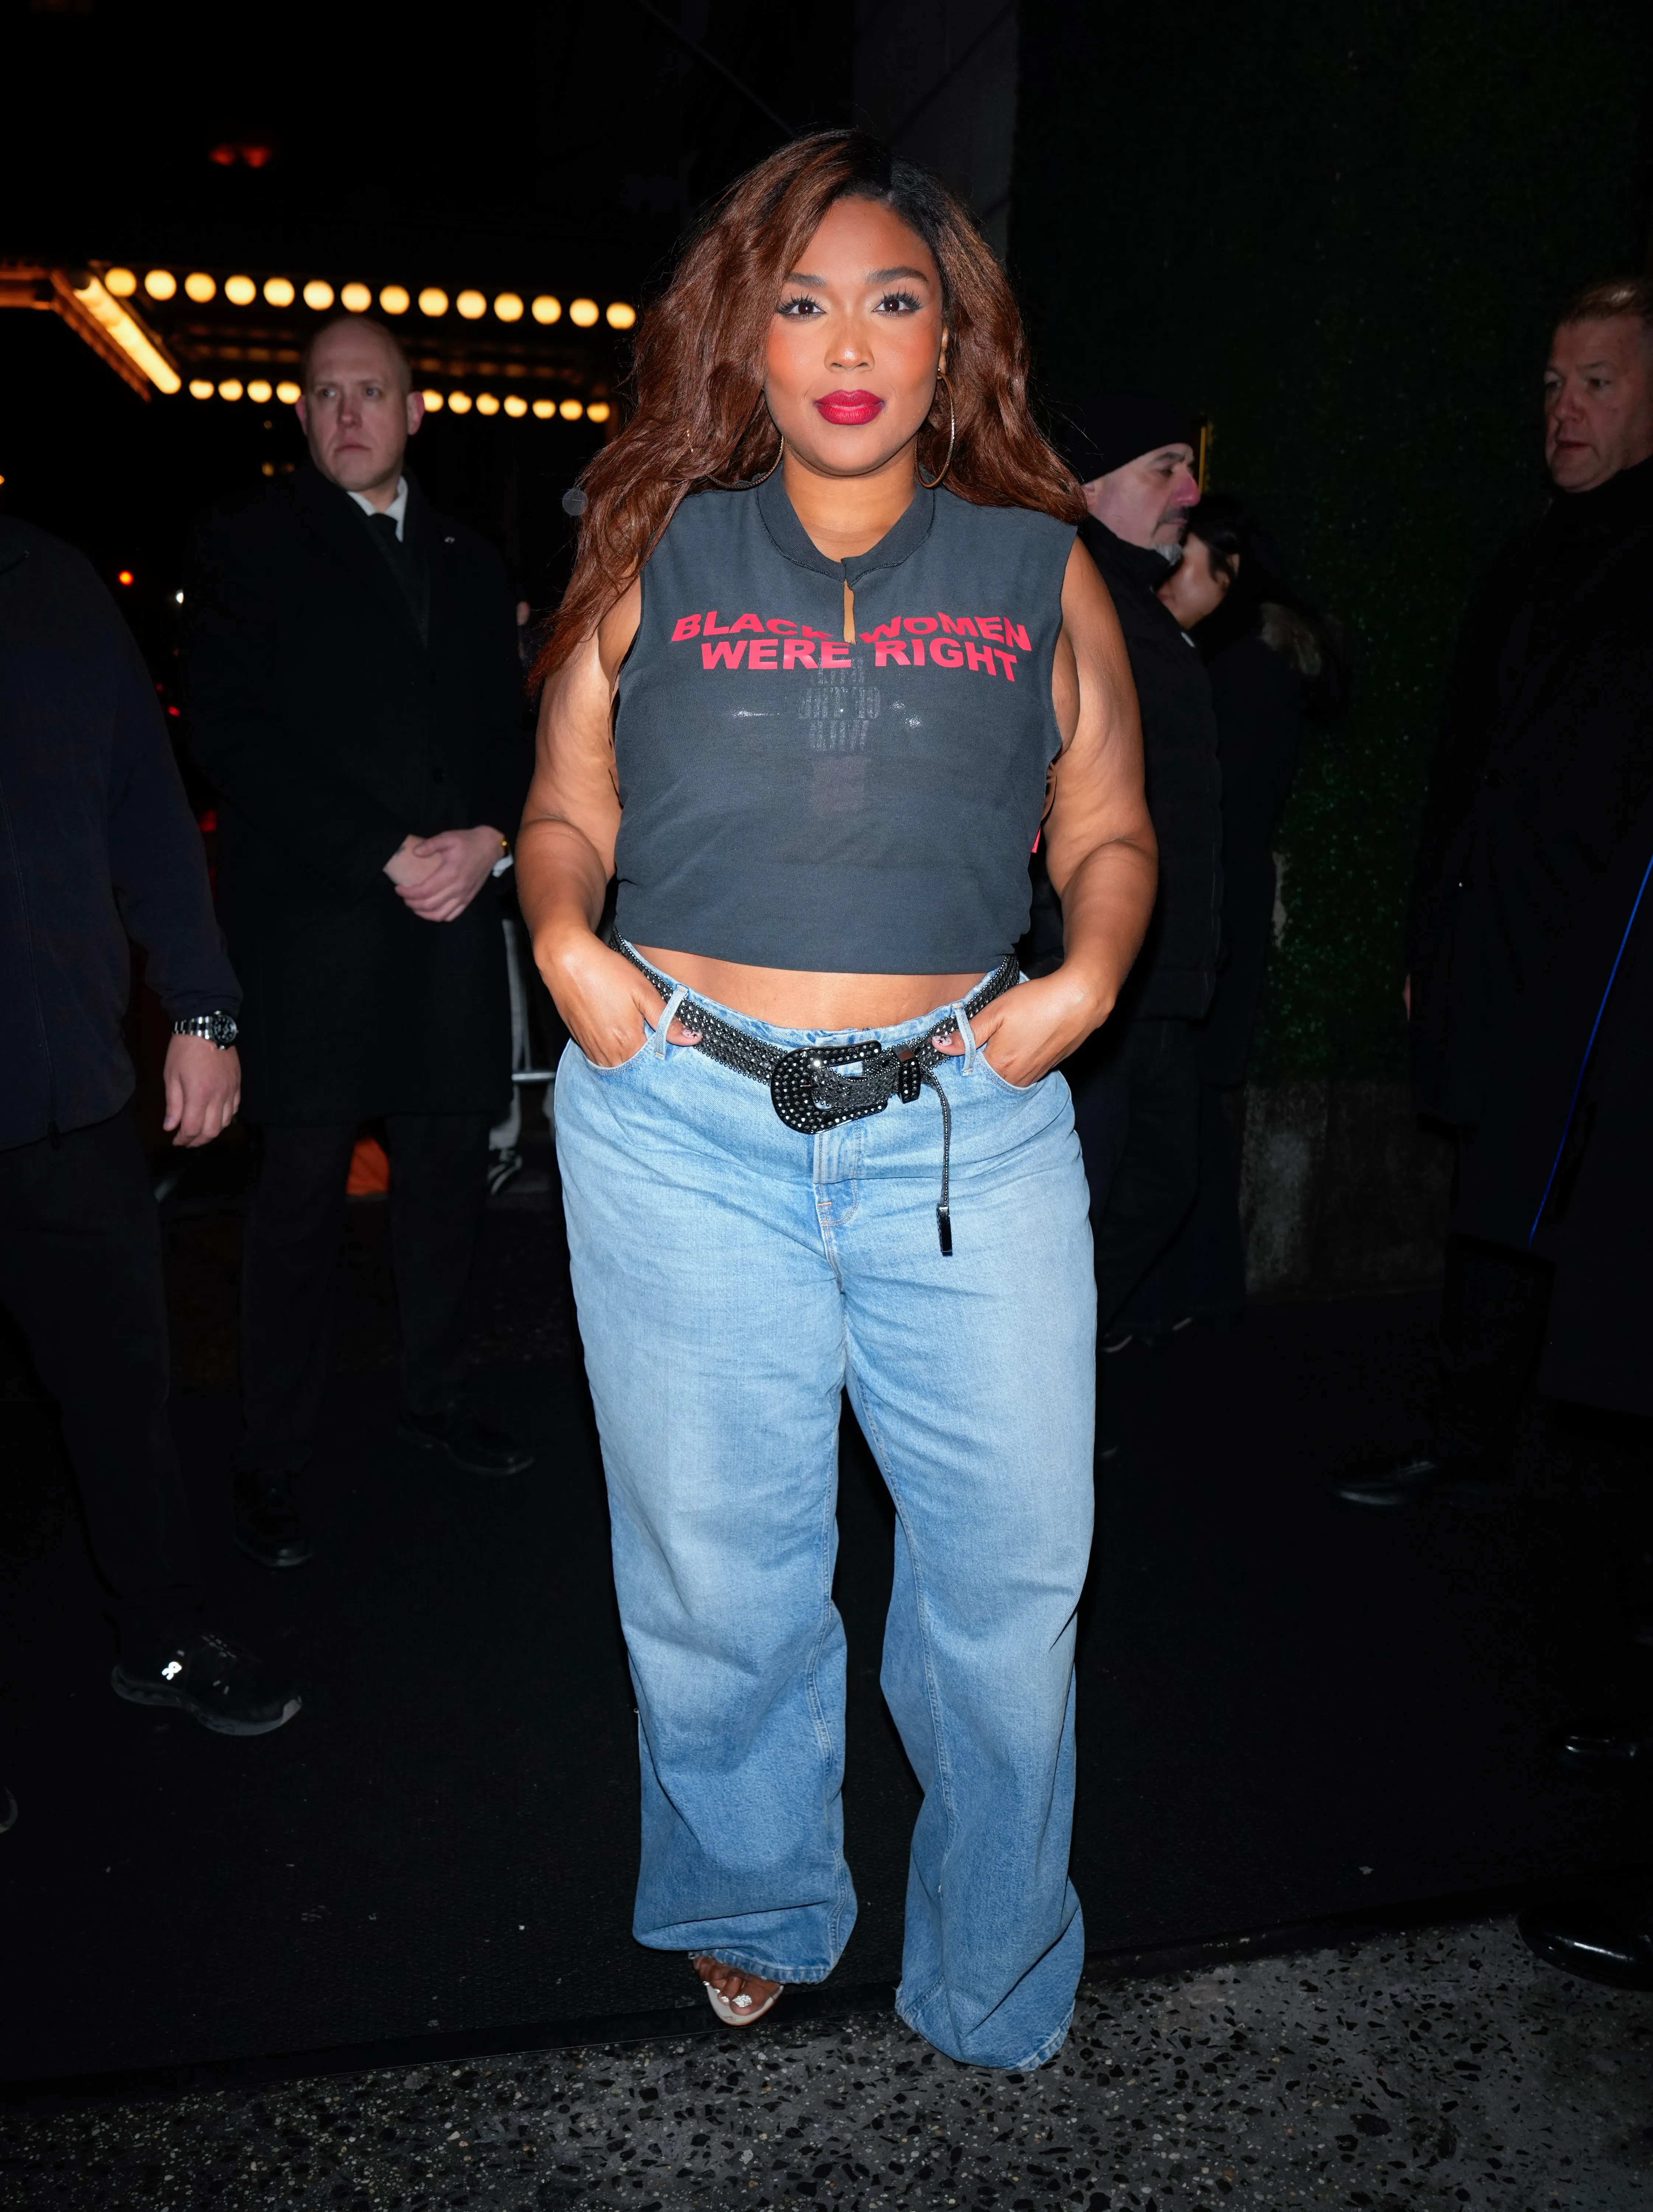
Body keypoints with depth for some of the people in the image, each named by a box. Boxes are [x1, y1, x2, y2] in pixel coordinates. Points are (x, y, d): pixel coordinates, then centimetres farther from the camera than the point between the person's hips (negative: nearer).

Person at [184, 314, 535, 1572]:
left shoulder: (470, 564, 19)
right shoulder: (249, 546, 5)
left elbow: (510, 734, 16)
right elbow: (235, 734, -6)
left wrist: (488, 839, -5)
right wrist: (388, 856, -13)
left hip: (455, 918, 4)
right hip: (316, 920, -4)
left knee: (448, 1173, 9)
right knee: (303, 1197, -1)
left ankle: (436, 1398, 27)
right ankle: (275, 1463, 11)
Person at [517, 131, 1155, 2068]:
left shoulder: (1041, 569, 12)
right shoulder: (652, 557, 12)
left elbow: (1110, 829, 15)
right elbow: (564, 809, 14)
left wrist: (1087, 973, -4)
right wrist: (564, 934, -6)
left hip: (967, 1121, 1)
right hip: (683, 1120, 0)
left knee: (1014, 1565, 6)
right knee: (715, 1575, 11)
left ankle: (995, 1980, 34)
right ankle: (754, 1909, 41)